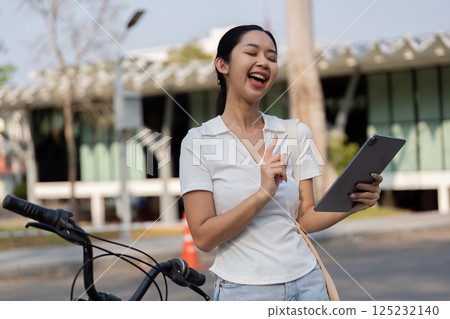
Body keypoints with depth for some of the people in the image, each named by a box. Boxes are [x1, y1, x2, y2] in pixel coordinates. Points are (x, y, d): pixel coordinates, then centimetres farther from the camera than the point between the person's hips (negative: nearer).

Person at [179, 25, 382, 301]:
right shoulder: (198, 141, -6)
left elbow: (306, 218, 5)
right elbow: (203, 237, -12)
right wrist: (263, 195, -23)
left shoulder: (296, 133, 5)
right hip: (243, 290, -3)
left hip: (306, 282, 3)